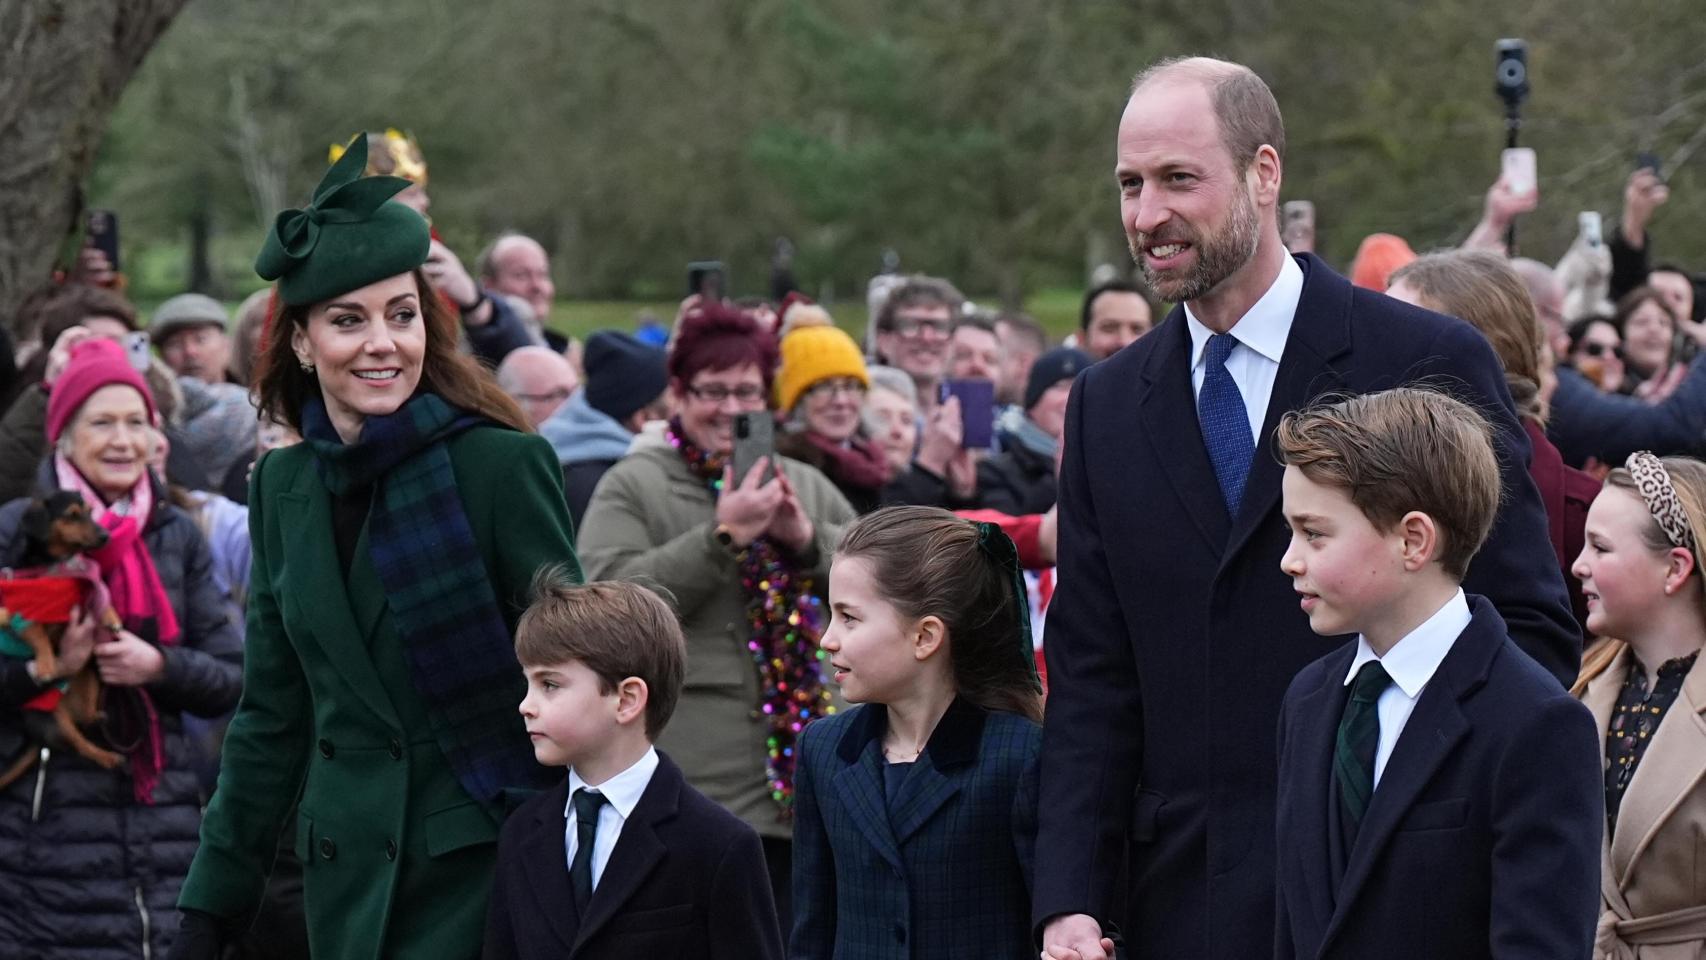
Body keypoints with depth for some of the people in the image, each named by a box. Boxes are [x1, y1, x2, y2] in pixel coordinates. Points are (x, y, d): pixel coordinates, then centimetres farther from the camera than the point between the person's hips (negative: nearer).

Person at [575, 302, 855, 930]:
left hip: (795, 782, 5)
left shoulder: (806, 487, 16)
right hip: (687, 787, -5)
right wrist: (722, 536, -18)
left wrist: (808, 539, -8)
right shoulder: (633, 488, 1)